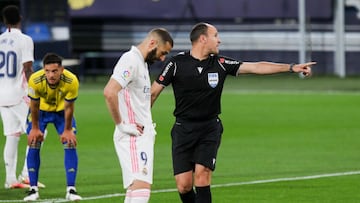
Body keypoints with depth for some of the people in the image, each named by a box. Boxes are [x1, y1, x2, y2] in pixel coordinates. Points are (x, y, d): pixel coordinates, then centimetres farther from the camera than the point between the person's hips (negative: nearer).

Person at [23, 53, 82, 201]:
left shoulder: (71, 81, -35)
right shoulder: (35, 80, -35)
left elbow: (69, 107, -19)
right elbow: (34, 105, -17)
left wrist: (67, 130, -10)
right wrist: (35, 128, -9)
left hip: (62, 111, 0)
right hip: (41, 111, 0)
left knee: (70, 144, -11)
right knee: (33, 145, -8)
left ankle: (71, 189, -5)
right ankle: (33, 189, 2)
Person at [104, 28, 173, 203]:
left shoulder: (141, 63, 19)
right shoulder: (131, 61, -13)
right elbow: (109, 92, -27)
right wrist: (121, 125, -19)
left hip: (143, 136, 10)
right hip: (133, 137, -10)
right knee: (141, 187, -21)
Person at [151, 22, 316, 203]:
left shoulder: (220, 64, 1)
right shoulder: (177, 63, -6)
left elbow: (255, 67, 2)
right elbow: (153, 92, 0)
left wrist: (292, 67, -3)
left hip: (210, 128, 1)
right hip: (183, 129, -1)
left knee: (202, 176, -15)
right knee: (184, 185, -6)